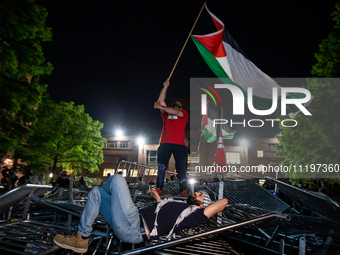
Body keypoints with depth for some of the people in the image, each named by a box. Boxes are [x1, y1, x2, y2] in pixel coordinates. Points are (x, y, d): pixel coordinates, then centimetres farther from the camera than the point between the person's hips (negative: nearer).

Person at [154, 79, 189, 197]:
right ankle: (159, 189, -6)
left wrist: (160, 107, -4)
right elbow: (161, 101, 14)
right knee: (161, 167, -5)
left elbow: (177, 113, -2)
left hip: (180, 144, -1)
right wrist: (165, 87, 10)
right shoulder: (166, 113, 25)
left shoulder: (184, 113, 19)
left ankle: (183, 190, -5)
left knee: (182, 168, -5)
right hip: (165, 143, 1)